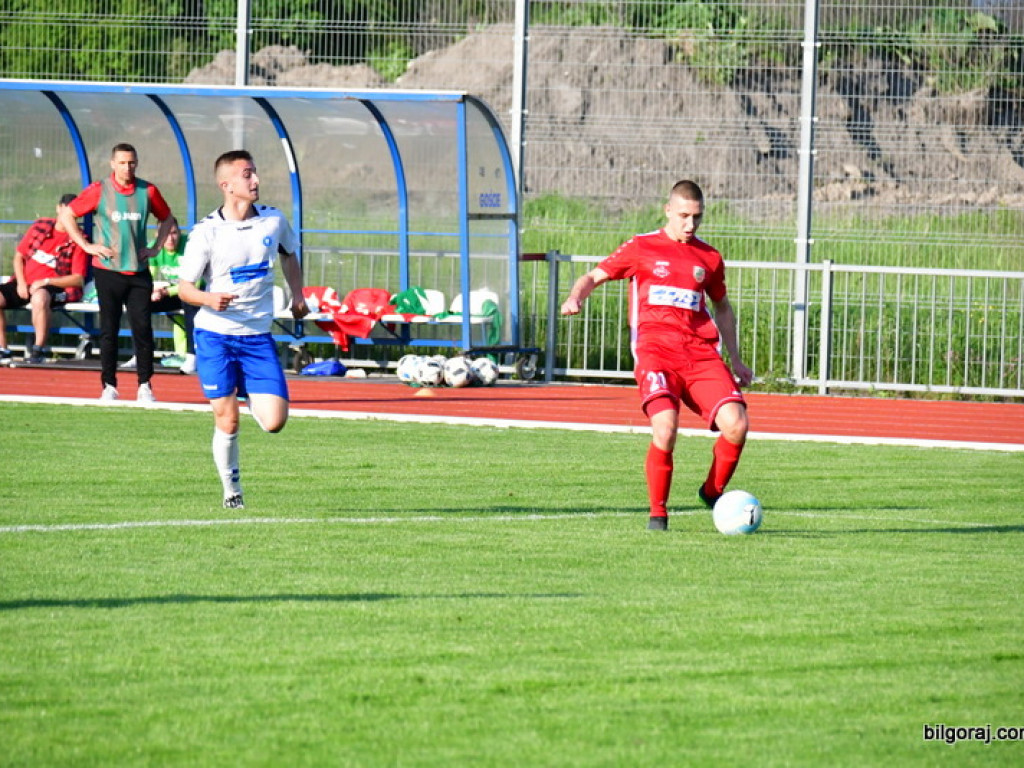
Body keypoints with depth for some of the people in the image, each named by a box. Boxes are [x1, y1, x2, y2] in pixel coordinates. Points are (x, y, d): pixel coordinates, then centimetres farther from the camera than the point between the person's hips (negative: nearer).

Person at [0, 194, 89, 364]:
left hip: (53, 287, -5)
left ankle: (38, 350, -32)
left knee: (39, 297, -40)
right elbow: (19, 256, 14)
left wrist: (45, 281, -16)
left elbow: (78, 279, -7)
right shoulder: (39, 226, 10)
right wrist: (20, 283, -2)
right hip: (25, 284, 5)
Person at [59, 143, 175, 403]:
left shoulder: (147, 191, 3)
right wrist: (87, 246, -3)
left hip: (139, 271, 1)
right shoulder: (99, 191, -2)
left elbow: (167, 218, 19)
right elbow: (66, 215, 3)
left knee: (143, 328, -4)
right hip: (108, 271, -1)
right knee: (109, 330, 2)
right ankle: (109, 386, 8)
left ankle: (145, 386, 3)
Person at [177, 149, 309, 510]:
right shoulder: (206, 232, -10)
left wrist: (297, 295, 12)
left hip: (258, 337, 3)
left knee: (274, 422, -7)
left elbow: (290, 254, 24)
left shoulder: (273, 221, 1)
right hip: (215, 335, -3)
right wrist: (209, 299, -26)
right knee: (227, 421, -5)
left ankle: (249, 396, 28)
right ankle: (231, 491, 16)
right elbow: (184, 287, -6)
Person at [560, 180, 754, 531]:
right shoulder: (641, 248, 9)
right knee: (665, 426, -26)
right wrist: (575, 298, -10)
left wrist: (735, 360, 27)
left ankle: (712, 493, 11)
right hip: (655, 350, -3)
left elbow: (722, 307, 31)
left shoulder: (709, 258, 17)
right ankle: (657, 512, -7)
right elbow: (593, 277, 13)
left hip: (702, 354, 3)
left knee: (736, 425, -17)